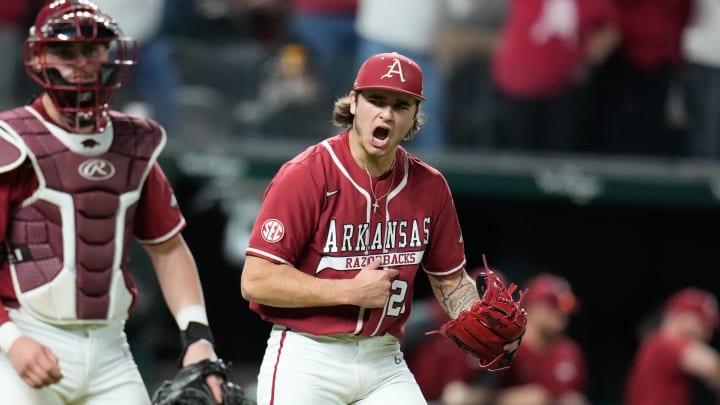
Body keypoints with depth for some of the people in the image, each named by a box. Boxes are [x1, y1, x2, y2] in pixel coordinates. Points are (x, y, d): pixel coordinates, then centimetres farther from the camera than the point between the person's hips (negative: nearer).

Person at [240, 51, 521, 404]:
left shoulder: (430, 186, 4)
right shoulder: (306, 175, -13)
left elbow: (451, 281, 16)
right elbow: (256, 281, -17)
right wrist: (352, 291, -18)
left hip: (385, 363, 5)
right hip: (306, 361, -5)